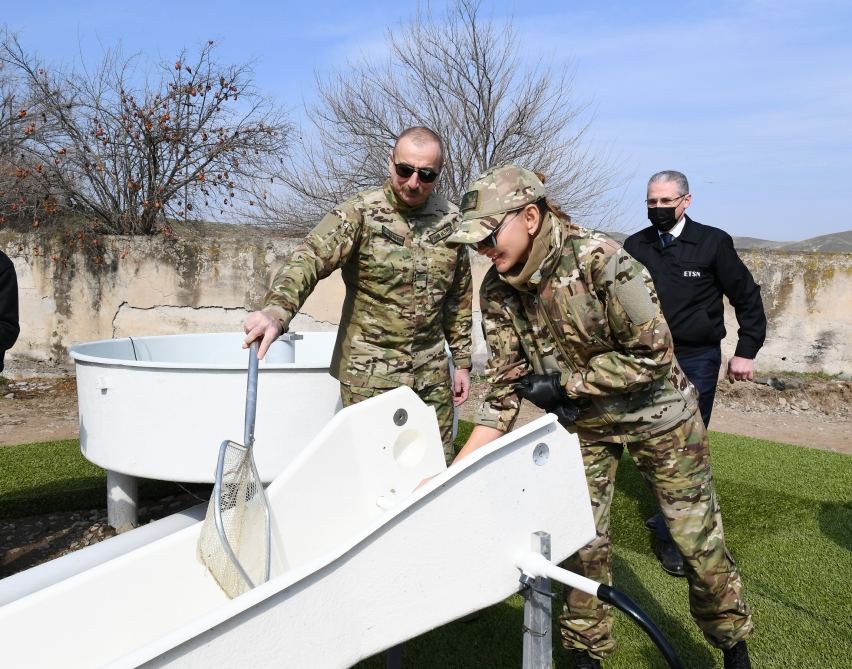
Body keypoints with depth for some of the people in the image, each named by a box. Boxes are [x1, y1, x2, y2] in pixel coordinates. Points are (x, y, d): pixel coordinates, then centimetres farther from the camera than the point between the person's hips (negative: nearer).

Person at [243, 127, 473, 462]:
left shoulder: (451, 220, 4)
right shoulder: (359, 213, -10)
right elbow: (309, 258, -25)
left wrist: (462, 361, 13)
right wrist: (276, 310, -44)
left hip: (432, 372, 4)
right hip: (368, 373, -4)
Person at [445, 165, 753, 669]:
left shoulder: (602, 261, -31)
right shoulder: (498, 290, -13)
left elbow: (653, 355, -25)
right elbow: (505, 387, -9)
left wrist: (565, 384, -23)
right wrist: (456, 471, -16)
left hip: (655, 413, -4)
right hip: (583, 423, 4)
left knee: (699, 537, 7)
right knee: (583, 541, 6)